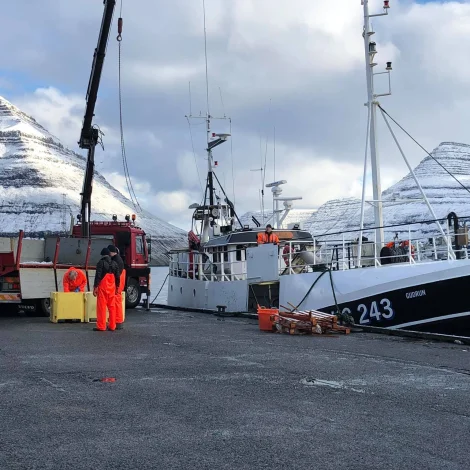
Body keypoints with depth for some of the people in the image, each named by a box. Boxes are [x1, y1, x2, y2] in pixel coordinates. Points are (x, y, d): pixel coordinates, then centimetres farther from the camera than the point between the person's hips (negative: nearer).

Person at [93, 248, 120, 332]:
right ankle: (112, 326, 12)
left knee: (101, 307, -2)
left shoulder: (101, 263, -7)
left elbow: (98, 275, -13)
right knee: (112, 306, 10)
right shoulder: (114, 264, 10)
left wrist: (95, 287, -11)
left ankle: (101, 326, -2)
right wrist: (117, 287, 21)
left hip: (103, 287, -5)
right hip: (112, 287, 6)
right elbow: (117, 277, 13)